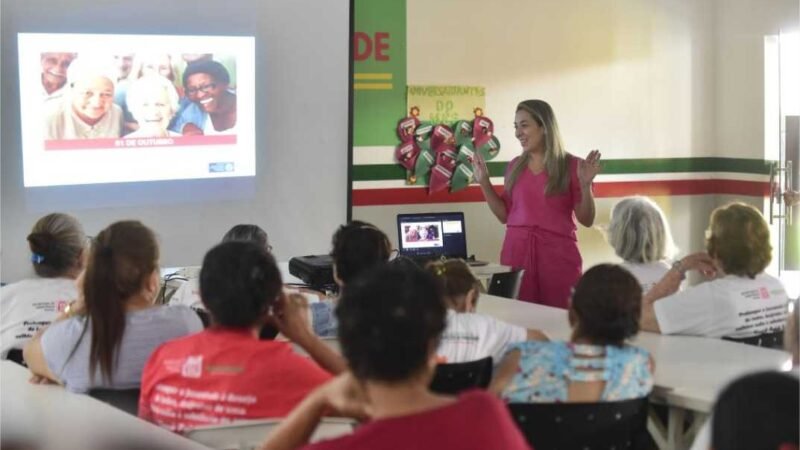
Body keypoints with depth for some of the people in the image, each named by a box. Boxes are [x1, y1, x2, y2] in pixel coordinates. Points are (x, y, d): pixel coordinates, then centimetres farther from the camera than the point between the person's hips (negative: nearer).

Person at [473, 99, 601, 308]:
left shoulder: (572, 166, -3)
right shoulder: (515, 167, 9)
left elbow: (586, 220, -2)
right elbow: (505, 215, 13)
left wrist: (585, 185, -15)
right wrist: (484, 182, 8)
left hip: (558, 253, -3)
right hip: (517, 252, 3)